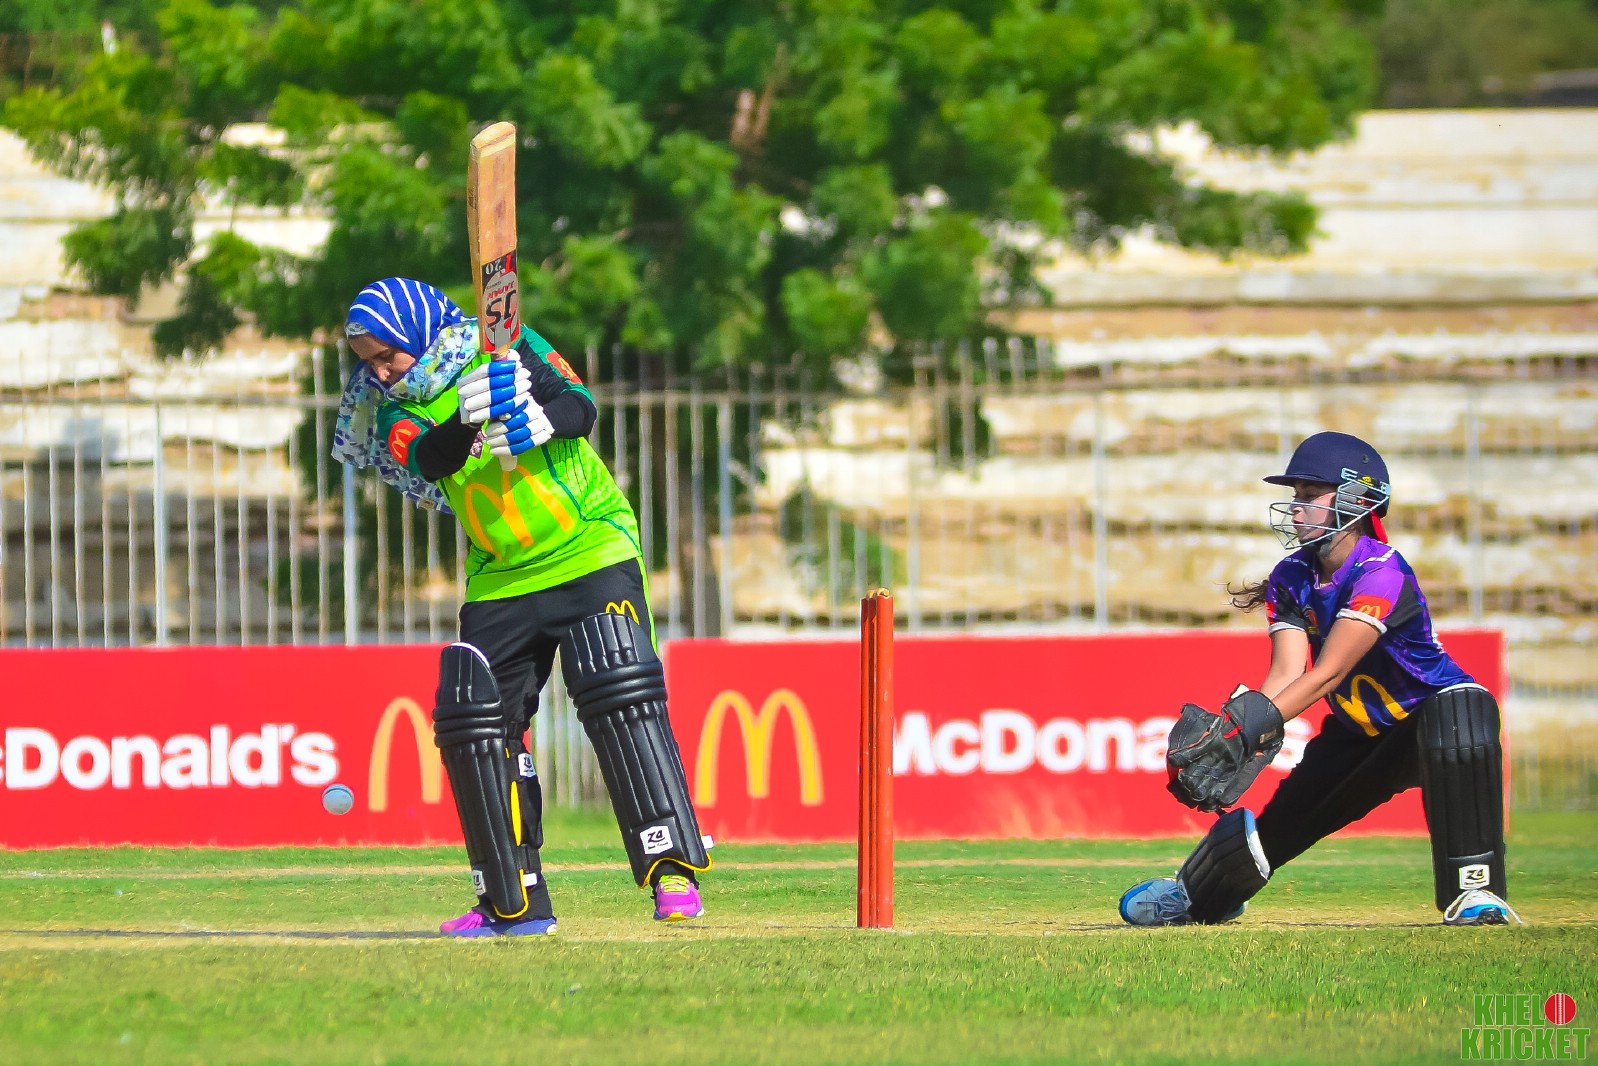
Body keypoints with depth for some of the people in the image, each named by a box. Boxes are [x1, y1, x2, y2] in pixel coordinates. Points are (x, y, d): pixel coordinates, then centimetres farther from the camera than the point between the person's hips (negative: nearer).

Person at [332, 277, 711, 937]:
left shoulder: (502, 345, -5)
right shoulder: (394, 410, 2)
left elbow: (581, 407, -14)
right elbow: (430, 461, -20)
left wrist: (543, 419, -35)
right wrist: (472, 416, -39)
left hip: (590, 552, -5)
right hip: (499, 579, 5)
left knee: (619, 697, -19)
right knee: (472, 723, -3)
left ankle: (674, 872, -17)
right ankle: (513, 903, 5)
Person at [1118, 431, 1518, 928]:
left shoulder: (1380, 574, -28)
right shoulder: (1291, 580, -7)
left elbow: (1327, 674, -36)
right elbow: (1286, 675, -19)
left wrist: (1246, 729, -45)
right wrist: (1226, 730, -38)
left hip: (1427, 717, -7)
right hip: (1358, 734, 7)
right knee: (1284, 817, 6)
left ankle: (1474, 889, -38)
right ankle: (1191, 897, 35)